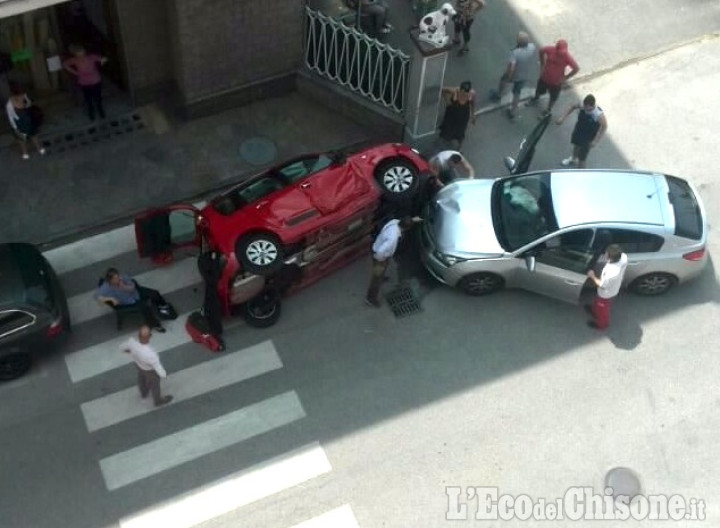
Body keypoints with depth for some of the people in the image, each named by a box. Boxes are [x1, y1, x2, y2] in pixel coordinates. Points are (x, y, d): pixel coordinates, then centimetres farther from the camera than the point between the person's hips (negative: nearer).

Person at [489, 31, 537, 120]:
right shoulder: (532, 47, -23)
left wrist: (508, 77, -25)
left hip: (514, 75, -4)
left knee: (503, 80, 32)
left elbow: (511, 67, -40)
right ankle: (513, 112, 35)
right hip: (525, 76, 4)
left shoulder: (515, 53, -39)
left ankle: (498, 94, 59)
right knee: (517, 93, 24)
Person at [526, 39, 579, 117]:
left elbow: (576, 68, -26)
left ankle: (549, 109, 53)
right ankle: (536, 99, 64)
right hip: (544, 77, 2)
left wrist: (565, 77, -18)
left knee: (553, 97, 23)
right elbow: (541, 51, -5)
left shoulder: (567, 57, -34)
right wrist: (542, 64, -2)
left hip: (556, 82, -2)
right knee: (539, 91, 30)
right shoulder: (550, 50, -27)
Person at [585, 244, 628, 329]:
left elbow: (602, 285, -27)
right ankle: (594, 311, 66)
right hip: (614, 288, 7)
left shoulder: (611, 272, -47)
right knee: (597, 302, 36)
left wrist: (593, 276, -16)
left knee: (602, 309, 25)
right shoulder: (623, 257, -29)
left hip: (606, 293, -7)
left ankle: (601, 324, 53)